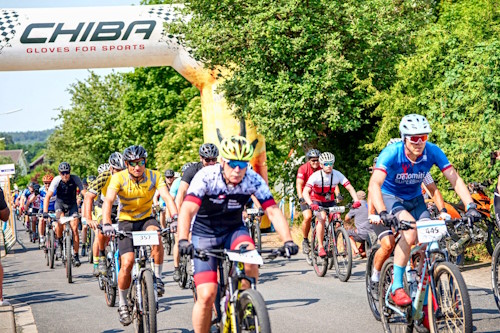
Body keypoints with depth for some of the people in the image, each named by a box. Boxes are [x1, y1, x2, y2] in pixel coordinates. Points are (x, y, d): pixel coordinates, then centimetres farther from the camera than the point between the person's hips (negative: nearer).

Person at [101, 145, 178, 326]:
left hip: (146, 219, 1)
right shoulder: (119, 178, -16)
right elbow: (108, 200, -29)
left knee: (155, 234, -35)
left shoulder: (154, 176, -12)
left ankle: (157, 277, -16)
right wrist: (106, 223, -46)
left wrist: (175, 217, -44)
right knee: (127, 263, -16)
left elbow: (167, 197, -25)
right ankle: (123, 304, 5)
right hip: (126, 222, -1)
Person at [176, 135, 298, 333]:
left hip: (234, 230, 2)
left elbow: (273, 211, -20)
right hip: (205, 233, -2)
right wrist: (183, 241, -50)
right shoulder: (206, 177, -24)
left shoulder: (253, 180, -16)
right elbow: (187, 211, -34)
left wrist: (287, 240, -35)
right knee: (206, 295, -15)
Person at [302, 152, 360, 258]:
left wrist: (356, 200, -38)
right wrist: (311, 204, -52)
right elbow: (305, 191, -34)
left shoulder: (337, 175, -17)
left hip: (330, 201, 3)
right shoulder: (316, 176, -25)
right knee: (322, 218, -29)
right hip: (317, 201, -3)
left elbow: (350, 188, -21)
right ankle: (320, 247, -21)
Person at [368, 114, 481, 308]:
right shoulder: (392, 153, -29)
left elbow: (455, 180, -20)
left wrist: (470, 207, -34)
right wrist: (382, 213, -54)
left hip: (414, 200, 4)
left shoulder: (433, 152, -20)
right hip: (389, 197, -4)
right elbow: (374, 185, -39)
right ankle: (396, 287, -24)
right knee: (410, 231, -32)